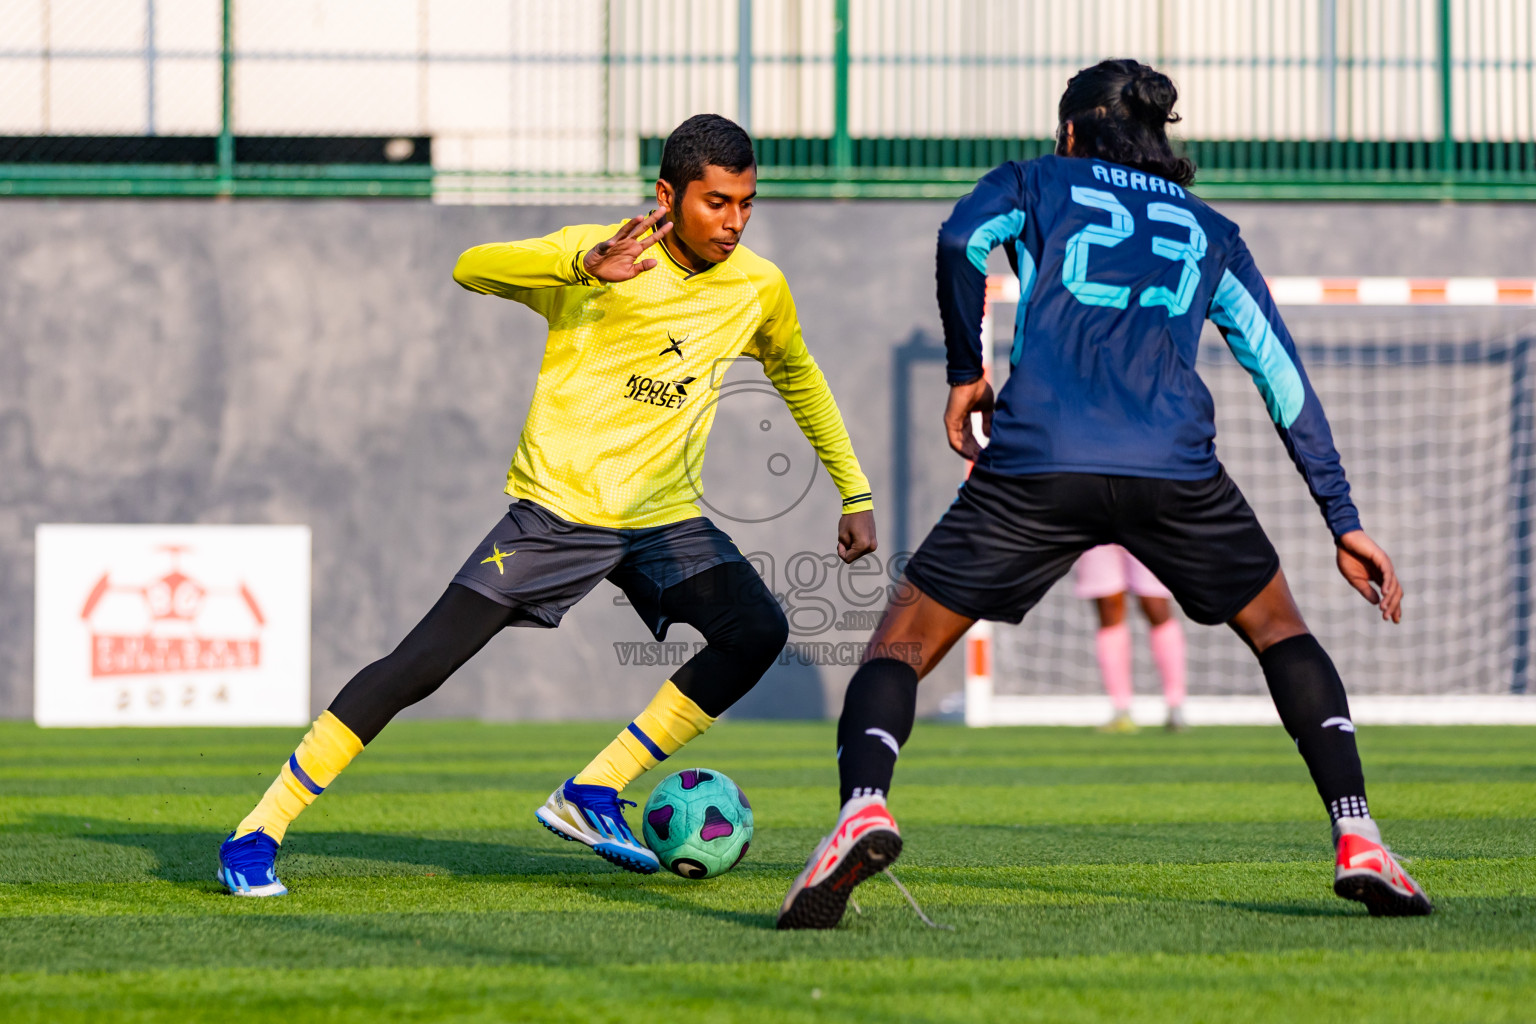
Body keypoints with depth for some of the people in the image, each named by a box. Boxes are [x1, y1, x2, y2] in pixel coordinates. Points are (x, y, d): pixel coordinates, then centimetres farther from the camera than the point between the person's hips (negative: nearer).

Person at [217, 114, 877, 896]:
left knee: (758, 632, -19)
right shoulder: (594, 254, -13)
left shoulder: (756, 288, 2)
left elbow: (797, 376, 22)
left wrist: (855, 492, 21)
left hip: (665, 516, 5)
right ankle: (257, 834, -5)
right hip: (558, 508, -5)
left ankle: (592, 797, -8)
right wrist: (585, 266, -47)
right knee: (420, 664, -14)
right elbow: (473, 268, -30)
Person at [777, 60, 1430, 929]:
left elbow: (963, 239, -1)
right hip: (1176, 467, 2)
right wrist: (1344, 520, 19)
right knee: (1278, 628, 24)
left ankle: (864, 805, -22)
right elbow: (1284, 377, 20)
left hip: (1036, 465, -2)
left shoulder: (1035, 185, 23)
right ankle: (1358, 840, 7)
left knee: (904, 643, 8)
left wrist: (967, 372, 10)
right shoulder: (1211, 233, 28)